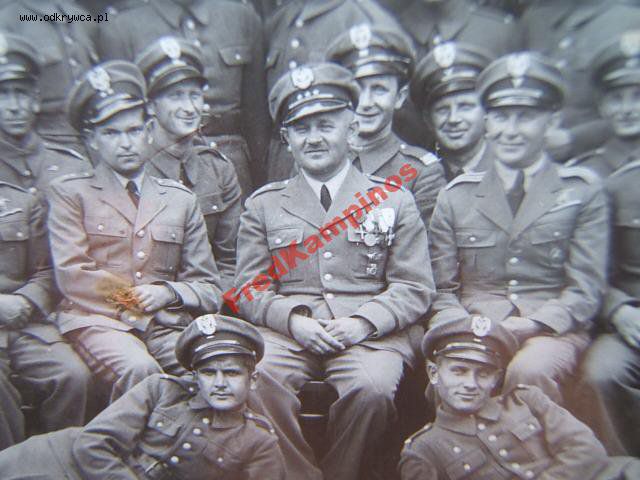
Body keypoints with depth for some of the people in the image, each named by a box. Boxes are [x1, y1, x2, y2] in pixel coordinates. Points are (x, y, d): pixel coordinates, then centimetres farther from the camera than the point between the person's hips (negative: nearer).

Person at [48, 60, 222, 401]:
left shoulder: (180, 199, 19)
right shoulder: (70, 192, 13)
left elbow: (209, 289, 14)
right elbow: (72, 275, 1)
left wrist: (169, 293, -5)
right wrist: (136, 298, -3)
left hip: (167, 324, 2)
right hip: (97, 320, -2)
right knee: (139, 372, -33)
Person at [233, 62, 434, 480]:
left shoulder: (394, 199, 11)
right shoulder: (264, 204, 14)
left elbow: (414, 287, 5)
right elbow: (250, 289, 10)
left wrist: (362, 322, -12)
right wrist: (294, 320, -10)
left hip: (371, 331, 0)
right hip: (287, 331, 1)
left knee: (371, 389, -30)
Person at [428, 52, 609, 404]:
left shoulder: (582, 191, 8)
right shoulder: (456, 196, 11)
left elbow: (585, 292, 2)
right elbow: (442, 289, 9)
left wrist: (529, 325, -14)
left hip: (552, 331, 0)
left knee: (529, 371, -32)